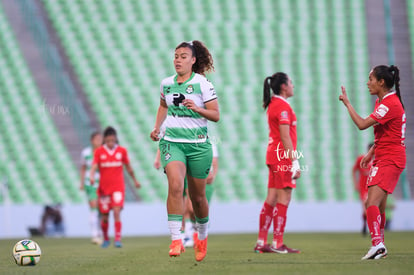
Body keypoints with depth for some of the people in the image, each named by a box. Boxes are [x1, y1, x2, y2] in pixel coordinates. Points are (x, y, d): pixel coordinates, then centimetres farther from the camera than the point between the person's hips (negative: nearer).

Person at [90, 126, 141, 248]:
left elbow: (128, 167, 15)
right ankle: (106, 239, 27)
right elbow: (94, 167, -11)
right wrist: (92, 177, -32)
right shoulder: (99, 152, -1)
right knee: (104, 217, 5)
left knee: (117, 212, -18)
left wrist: (135, 180, 26)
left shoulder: (122, 151, 2)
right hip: (104, 188, 1)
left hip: (118, 187, -1)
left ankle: (118, 239, -18)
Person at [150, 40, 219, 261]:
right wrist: (157, 127, 13)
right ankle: (175, 239, -25)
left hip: (198, 144, -1)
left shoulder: (203, 84, -5)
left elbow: (216, 115, -5)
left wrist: (197, 108, -22)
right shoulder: (166, 84, 6)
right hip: (172, 142, 1)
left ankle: (202, 236, 36)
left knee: (197, 197, 8)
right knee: (175, 185, -24)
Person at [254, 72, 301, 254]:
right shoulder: (283, 106, -13)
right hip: (283, 156, -9)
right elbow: (285, 137, -17)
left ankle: (261, 242, 10)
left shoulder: (273, 104, 16)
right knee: (283, 199, -7)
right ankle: (277, 244, -7)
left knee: (271, 199, 9)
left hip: (274, 155, 9)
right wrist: (295, 162, -18)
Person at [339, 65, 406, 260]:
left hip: (390, 160, -10)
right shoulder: (382, 101, 14)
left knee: (373, 202, -21)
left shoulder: (390, 104, -19)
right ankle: (379, 247, 22)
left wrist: (347, 103, -13)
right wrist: (371, 153, 16)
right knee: (377, 205, 14)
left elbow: (362, 124, -24)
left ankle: (377, 244, -30)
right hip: (382, 159, 10)